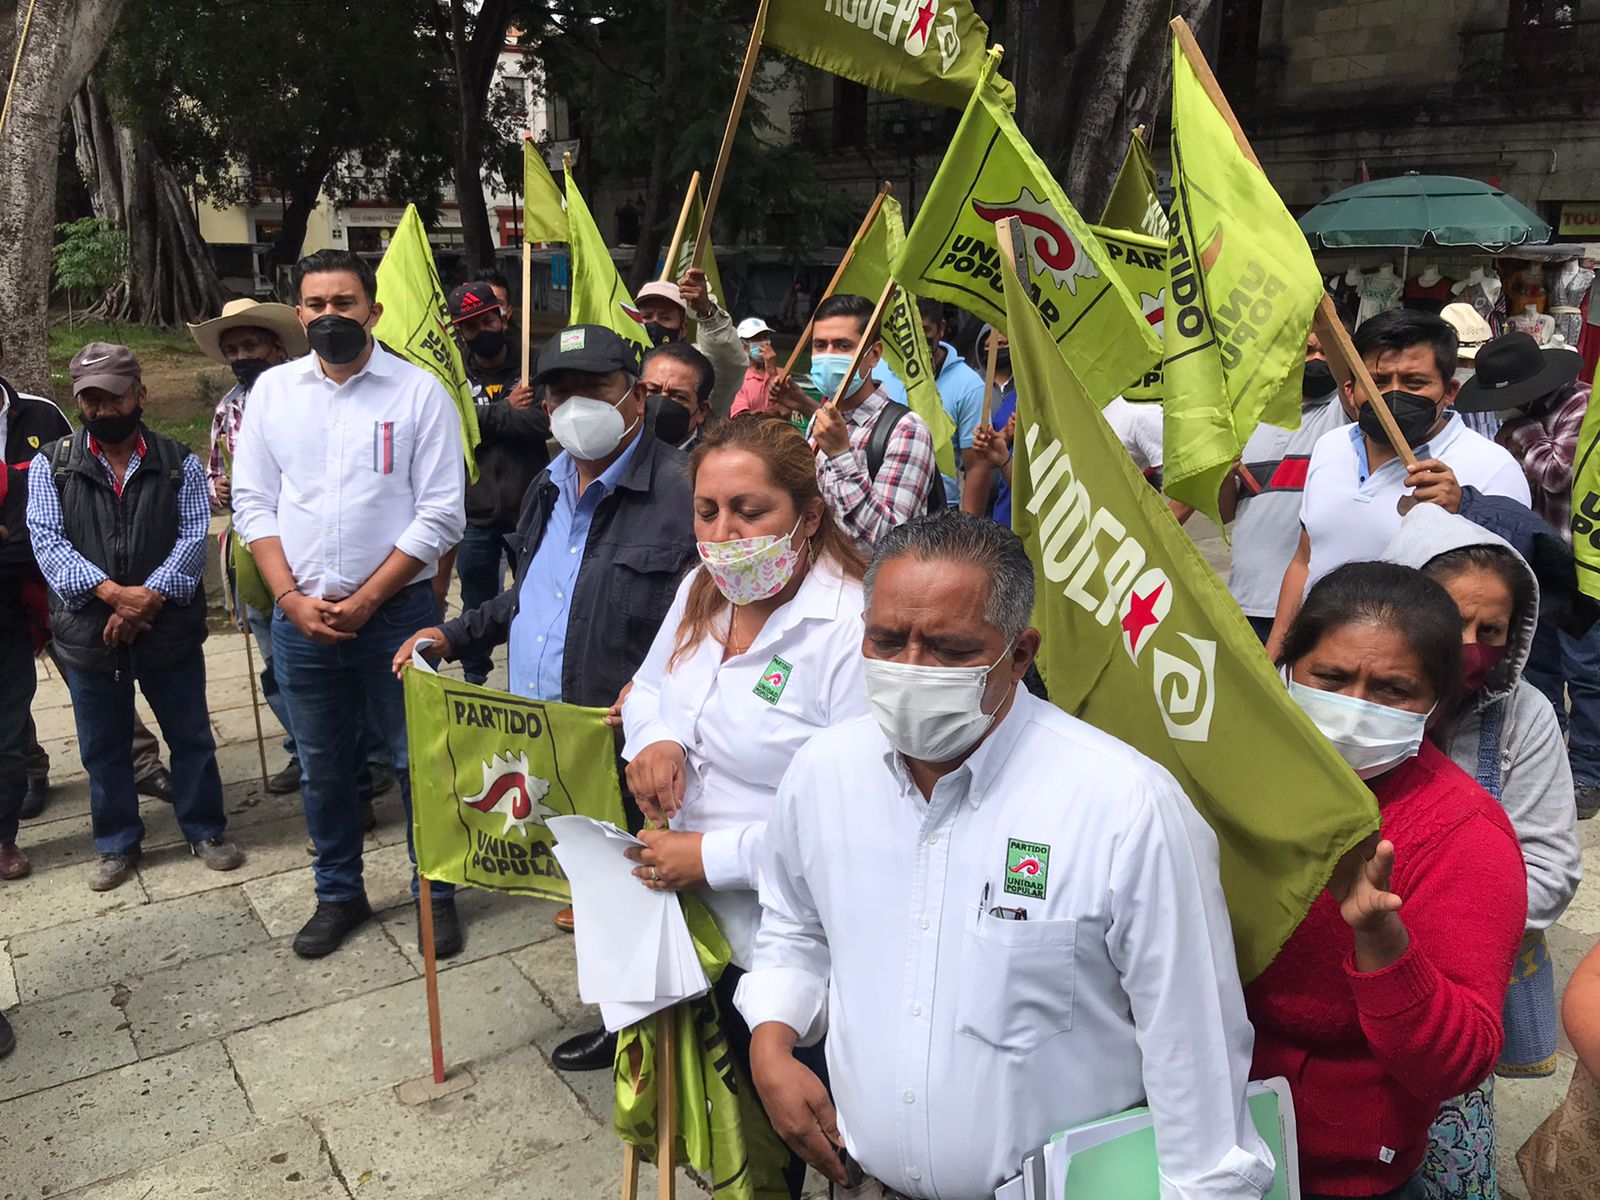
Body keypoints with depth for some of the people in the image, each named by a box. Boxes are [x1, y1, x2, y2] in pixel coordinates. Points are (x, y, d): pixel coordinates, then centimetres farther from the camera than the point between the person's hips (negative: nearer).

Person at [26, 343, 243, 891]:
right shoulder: (52, 464, 1)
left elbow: (193, 537, -6)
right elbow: (48, 539, -8)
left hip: (170, 627, 0)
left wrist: (149, 596, -19)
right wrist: (112, 593, -21)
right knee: (103, 747, 13)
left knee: (191, 737, 10)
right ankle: (116, 845, 30)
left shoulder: (178, 463, 1)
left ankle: (205, 832, 27)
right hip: (89, 632, 1)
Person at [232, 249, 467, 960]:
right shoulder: (273, 390, 6)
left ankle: (435, 894, 24)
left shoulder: (418, 392, -5)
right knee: (322, 767, 15)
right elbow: (254, 503, 6)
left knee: (417, 761, 5)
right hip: (300, 615, 4)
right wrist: (292, 599, -7)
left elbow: (440, 515, -9)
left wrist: (362, 603, -12)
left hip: (396, 611, -3)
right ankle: (339, 895, 33)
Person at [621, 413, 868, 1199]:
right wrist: (655, 739, -6)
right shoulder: (702, 592, 2)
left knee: (798, 1129, 13)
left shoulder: (853, 630, -25)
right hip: (706, 928, 7)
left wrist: (715, 856, -24)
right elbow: (649, 688, 18)